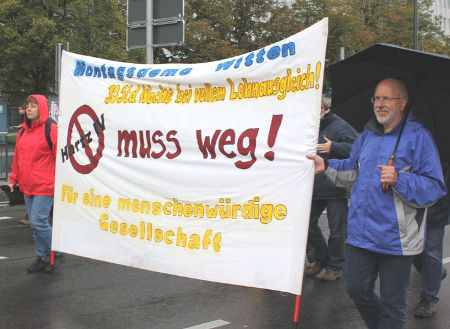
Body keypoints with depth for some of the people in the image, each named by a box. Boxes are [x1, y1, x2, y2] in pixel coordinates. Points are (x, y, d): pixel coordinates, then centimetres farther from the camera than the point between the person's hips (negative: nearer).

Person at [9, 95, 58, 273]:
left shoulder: (50, 130, -8)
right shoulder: (23, 132, 14)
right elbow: (17, 157, 20)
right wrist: (13, 178, 16)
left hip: (44, 186, -7)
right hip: (27, 185, 8)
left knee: (39, 221, -10)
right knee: (34, 223, 11)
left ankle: (51, 257, 8)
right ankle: (42, 257, 22)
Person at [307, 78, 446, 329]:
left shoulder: (417, 136, -10)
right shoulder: (368, 134, 11)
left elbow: (435, 187, -15)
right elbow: (352, 170, 25)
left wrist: (399, 180, -28)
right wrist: (326, 165, 10)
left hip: (396, 239, -6)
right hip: (362, 232, 6)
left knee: (392, 303, 6)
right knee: (357, 289, 16)